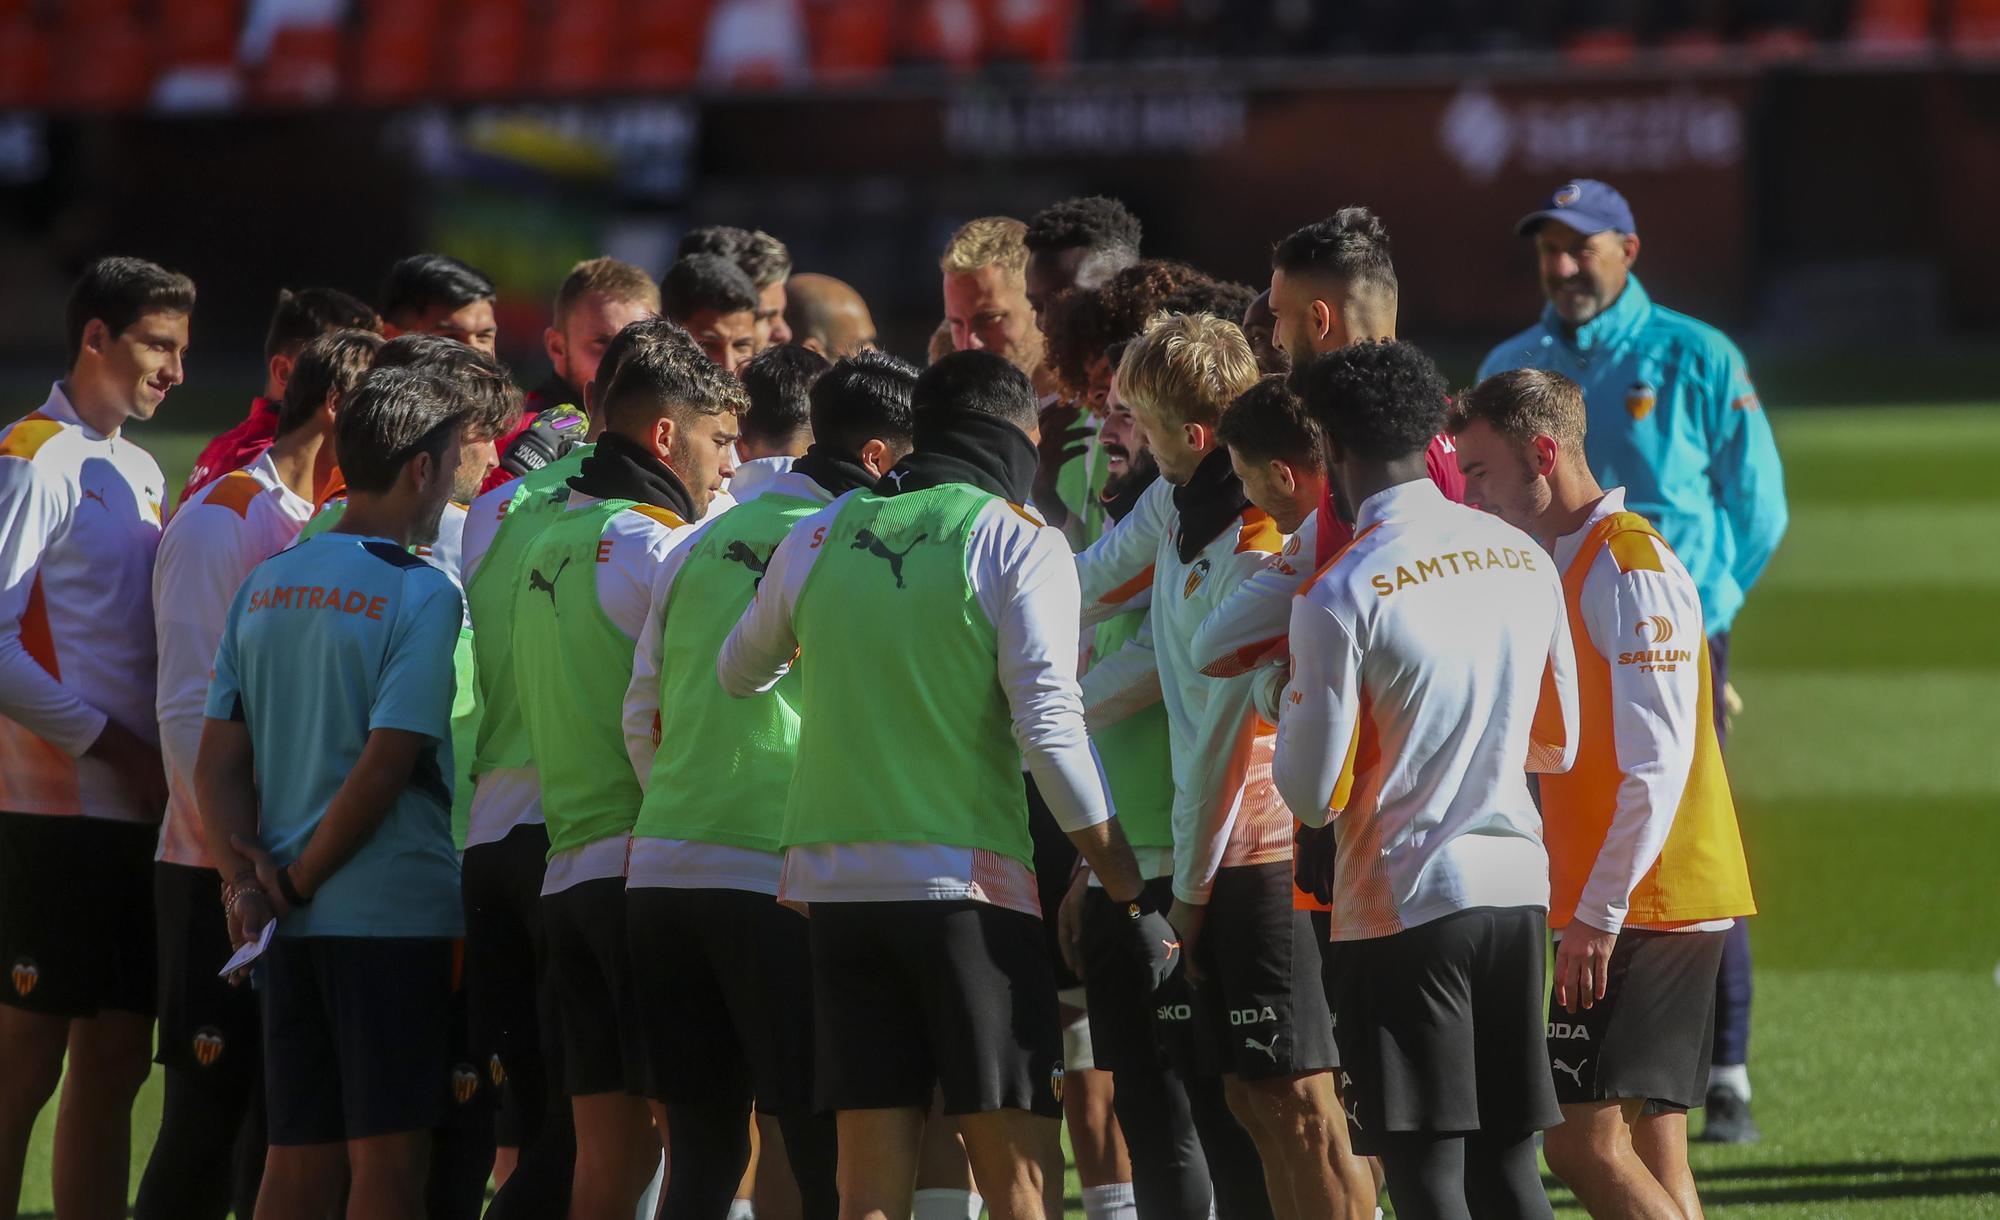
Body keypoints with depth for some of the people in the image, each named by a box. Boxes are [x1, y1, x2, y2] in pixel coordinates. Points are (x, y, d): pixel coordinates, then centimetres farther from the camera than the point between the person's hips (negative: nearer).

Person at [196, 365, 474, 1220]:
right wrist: (296, 885, -7)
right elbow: (385, 766, -15)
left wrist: (246, 878, -2)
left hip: (291, 929, 6)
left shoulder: (266, 585, 11)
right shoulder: (422, 595, -9)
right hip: (395, 913, -6)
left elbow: (216, 765, 7)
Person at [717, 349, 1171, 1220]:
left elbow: (739, 672, 27)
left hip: (835, 882, 5)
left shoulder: (819, 537, 10)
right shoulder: (1020, 544, -4)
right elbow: (1050, 730, -12)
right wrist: (1131, 895, -7)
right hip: (967, 882, -4)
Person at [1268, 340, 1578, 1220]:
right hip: (1518, 886, 6)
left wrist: (1283, 704, 7)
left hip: (1403, 906, -6)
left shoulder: (1342, 596, -13)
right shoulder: (1524, 561, 7)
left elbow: (1314, 794, -10)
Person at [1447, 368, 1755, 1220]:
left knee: (1584, 1139, -13)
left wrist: (1599, 912, -22)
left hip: (1642, 903, -10)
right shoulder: (1567, 566, 16)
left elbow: (1657, 764, -21)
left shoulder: (1629, 568, -14)